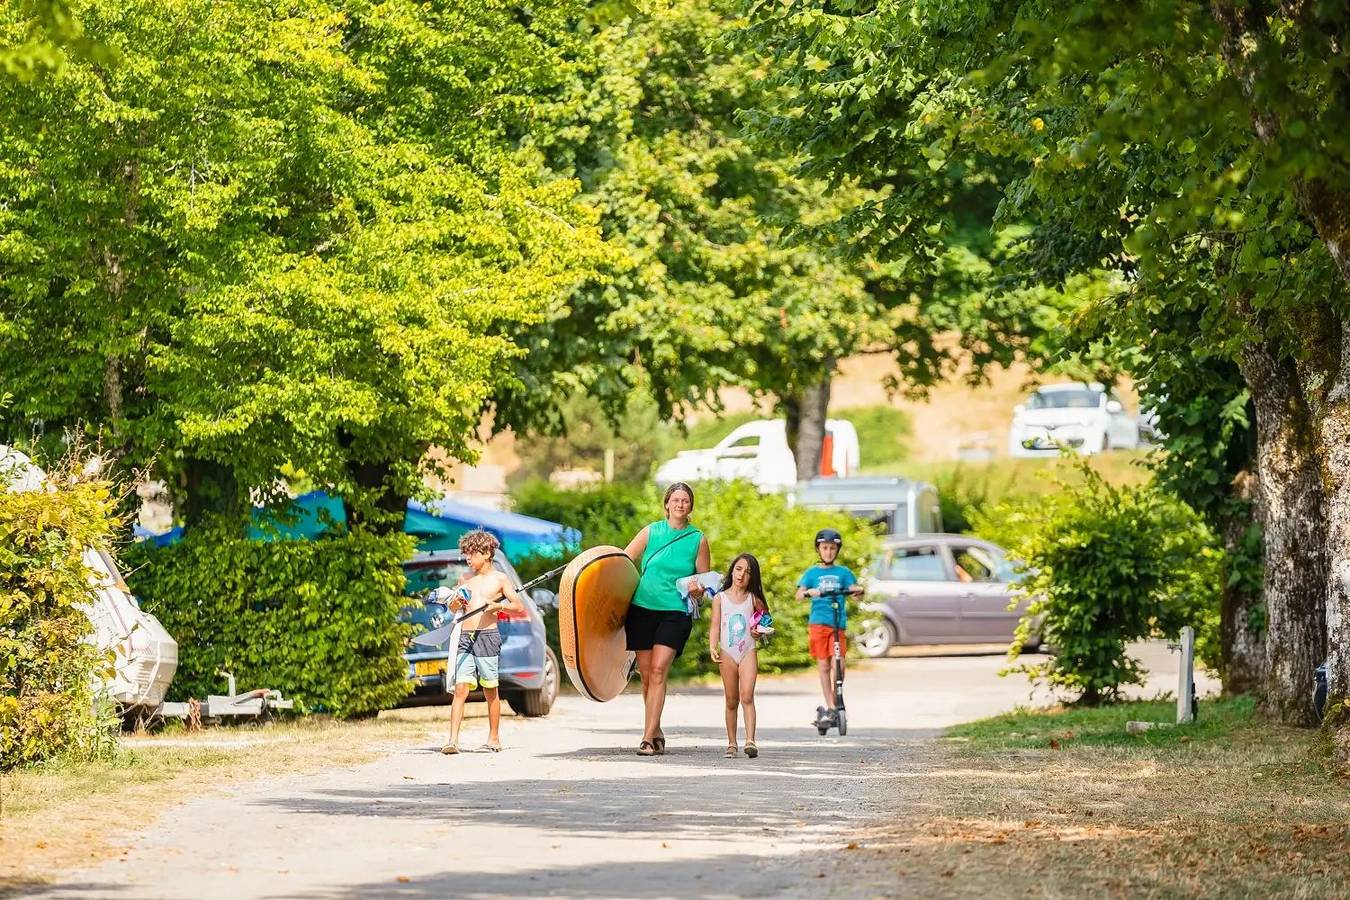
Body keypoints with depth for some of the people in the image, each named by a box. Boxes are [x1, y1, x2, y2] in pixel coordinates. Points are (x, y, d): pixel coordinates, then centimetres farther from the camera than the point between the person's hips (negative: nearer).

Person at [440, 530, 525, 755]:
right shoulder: (467, 579, 15)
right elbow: (453, 609, 24)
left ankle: (494, 738, 16)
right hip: (465, 638, 3)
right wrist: (456, 602, 2)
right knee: (461, 689, -7)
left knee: (490, 691, 5)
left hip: (487, 637, -3)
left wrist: (498, 606, -14)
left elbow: (519, 607, 2)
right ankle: (453, 740, -13)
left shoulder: (499, 579, 2)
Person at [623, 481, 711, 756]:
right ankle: (656, 732, 21)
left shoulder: (698, 540, 4)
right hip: (643, 609, 2)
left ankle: (649, 738, -17)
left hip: (676, 613, -2)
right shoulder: (651, 532, 5)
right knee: (646, 673, 5)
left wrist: (698, 590, -13)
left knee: (659, 670, -15)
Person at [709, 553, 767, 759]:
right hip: (727, 653, 1)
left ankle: (750, 741, -23)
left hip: (748, 651, -1)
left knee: (747, 696, -15)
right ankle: (731, 744, 12)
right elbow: (715, 625, 2)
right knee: (731, 701, 5)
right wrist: (712, 647, -12)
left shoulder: (753, 599, 7)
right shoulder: (720, 598, 7)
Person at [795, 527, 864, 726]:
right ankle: (831, 707, 3)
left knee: (840, 663, -11)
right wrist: (809, 592, -22)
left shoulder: (843, 572, 12)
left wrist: (859, 590, -21)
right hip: (818, 623, 0)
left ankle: (835, 700, 7)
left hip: (838, 624, 0)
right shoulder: (812, 573, 9)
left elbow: (854, 590, 2)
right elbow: (799, 595, -1)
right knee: (823, 666, -1)